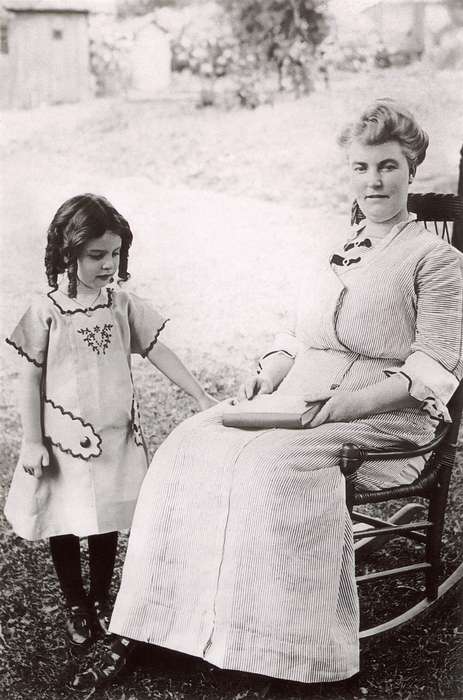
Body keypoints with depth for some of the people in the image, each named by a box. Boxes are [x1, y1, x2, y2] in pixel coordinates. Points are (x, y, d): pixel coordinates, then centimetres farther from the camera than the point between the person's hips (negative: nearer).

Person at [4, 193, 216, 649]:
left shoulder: (123, 305, -2)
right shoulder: (46, 312, -11)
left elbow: (159, 353, 3)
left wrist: (201, 396, -3)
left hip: (114, 435, 3)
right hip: (64, 439, -3)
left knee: (107, 523, 12)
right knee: (64, 526, 9)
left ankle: (100, 601, 33)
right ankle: (76, 607, 29)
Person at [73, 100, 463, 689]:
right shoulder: (330, 255, 22)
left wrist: (362, 398, -21)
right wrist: (270, 372, 0)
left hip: (384, 417, -6)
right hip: (299, 399, 6)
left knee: (273, 465, -34)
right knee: (189, 446, -17)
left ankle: (284, 650, -23)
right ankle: (134, 638, -18)